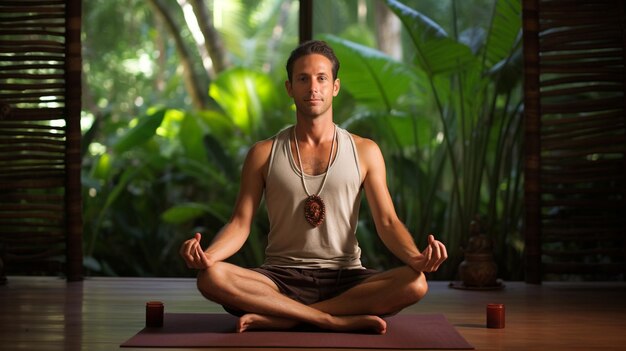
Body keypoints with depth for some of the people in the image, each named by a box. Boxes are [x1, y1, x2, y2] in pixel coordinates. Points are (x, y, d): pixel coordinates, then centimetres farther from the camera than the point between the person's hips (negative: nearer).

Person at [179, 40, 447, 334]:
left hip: (345, 279, 1)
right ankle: (341, 320, -29)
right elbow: (240, 224, 2)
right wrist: (207, 254, -21)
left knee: (415, 283, -30)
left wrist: (416, 257, -22)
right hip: (281, 280, 0)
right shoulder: (264, 154, 8)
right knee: (211, 277, -31)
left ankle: (281, 318, -26)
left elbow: (387, 222, 1)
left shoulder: (364, 152, 7)